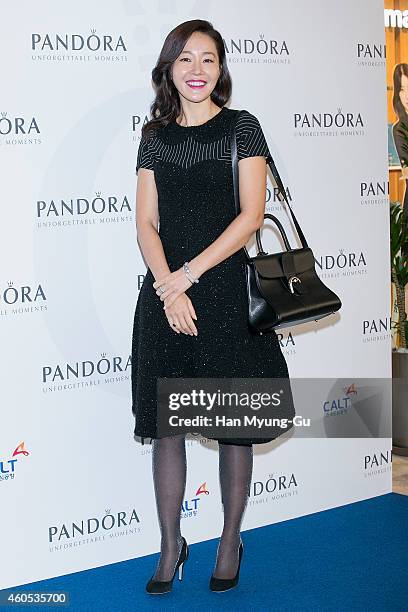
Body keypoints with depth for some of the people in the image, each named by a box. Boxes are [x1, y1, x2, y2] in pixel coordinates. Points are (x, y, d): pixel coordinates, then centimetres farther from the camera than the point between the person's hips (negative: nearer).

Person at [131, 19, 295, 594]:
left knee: (234, 426, 5)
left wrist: (189, 274, -13)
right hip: (165, 294, 3)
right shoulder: (155, 136, 9)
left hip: (227, 292, -3)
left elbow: (251, 215, -8)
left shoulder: (242, 127, 0)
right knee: (165, 425, 5)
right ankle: (171, 546, 19)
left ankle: (231, 541, 22)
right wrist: (169, 289, -11)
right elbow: (147, 222, 4)